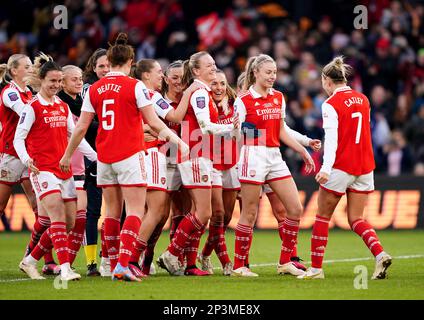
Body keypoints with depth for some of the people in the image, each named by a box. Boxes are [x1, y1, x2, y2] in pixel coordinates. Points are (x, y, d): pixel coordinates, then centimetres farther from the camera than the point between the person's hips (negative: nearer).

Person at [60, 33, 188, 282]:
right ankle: (123, 264, -20)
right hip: (130, 156, -5)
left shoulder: (95, 89, 5)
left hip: (104, 157, 5)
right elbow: (154, 122, -7)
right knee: (135, 212, -6)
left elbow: (81, 127, 6)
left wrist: (68, 155, 17)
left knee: (113, 212, 12)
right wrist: (179, 142, 5)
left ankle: (115, 266, 13)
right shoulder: (135, 86, -7)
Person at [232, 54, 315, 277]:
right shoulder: (244, 101, -7)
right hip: (253, 156, -7)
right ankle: (238, 266, 5)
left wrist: (303, 151, 17)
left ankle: (285, 263, 10)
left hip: (274, 156, 7)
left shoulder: (278, 98, 12)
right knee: (250, 214, -4)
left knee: (295, 209, 1)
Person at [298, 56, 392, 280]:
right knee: (356, 219, 8)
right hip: (365, 167, 6)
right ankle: (380, 254, -15)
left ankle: (316, 268, 8)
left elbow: (331, 138, -20)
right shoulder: (363, 99, 11)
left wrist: (326, 168, -27)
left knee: (323, 217, 7)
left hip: (341, 167, -6)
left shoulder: (331, 104, -10)